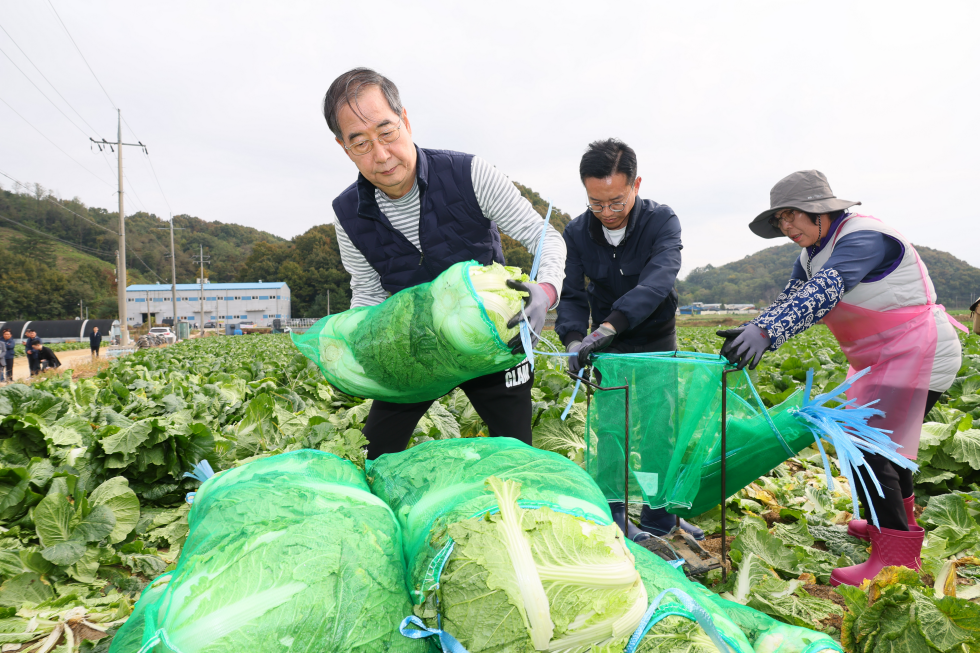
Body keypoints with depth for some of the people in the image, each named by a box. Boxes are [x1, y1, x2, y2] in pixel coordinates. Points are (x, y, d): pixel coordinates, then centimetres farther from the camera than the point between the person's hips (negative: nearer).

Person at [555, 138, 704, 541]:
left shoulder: (662, 221, -20)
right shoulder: (577, 233, -12)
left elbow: (657, 281, -36)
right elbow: (572, 296, -15)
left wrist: (607, 326, -50)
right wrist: (574, 339, -36)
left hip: (658, 341, 0)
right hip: (609, 346, 0)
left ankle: (658, 519, 21)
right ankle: (612, 521, 11)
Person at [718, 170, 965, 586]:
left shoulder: (864, 238, -22)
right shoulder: (812, 253, 7)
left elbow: (821, 294, -39)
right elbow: (791, 302, -4)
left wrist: (765, 332, -50)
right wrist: (750, 333, -22)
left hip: (918, 356, -10)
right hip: (883, 361, 10)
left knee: (868, 449, -14)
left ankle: (897, 556, -5)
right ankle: (898, 521, 43)